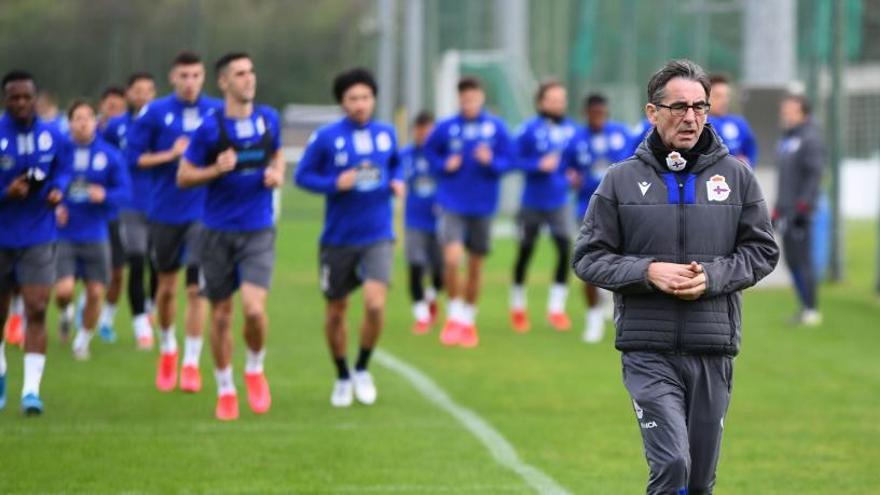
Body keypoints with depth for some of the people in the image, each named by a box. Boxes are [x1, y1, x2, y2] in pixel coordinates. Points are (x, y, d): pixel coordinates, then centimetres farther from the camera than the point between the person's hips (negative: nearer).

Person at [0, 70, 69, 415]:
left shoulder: (52, 137, -1)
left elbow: (62, 170, 14)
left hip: (39, 238, 1)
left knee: (37, 311, -12)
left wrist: (57, 189, -7)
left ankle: (31, 389, -13)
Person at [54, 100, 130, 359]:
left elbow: (124, 190, -1)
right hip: (64, 235, -1)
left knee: (95, 293, 3)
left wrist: (105, 195, -21)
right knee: (63, 291, -12)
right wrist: (54, 207, -13)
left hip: (96, 236, 1)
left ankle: (84, 339, 27)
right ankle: (66, 312, 25)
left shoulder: (110, 155, -2)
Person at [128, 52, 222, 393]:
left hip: (203, 211, -1)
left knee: (196, 288, -10)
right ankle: (167, 348, 36)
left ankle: (191, 363, -3)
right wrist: (170, 154, -14)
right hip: (164, 211, 1)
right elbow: (136, 156, -2)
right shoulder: (154, 113, -2)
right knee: (166, 286, 12)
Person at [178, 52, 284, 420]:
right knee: (221, 314, 6)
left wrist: (277, 174, 0)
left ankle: (255, 370, 11)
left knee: (254, 308, -16)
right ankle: (225, 390, 22)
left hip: (258, 231, 1)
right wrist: (216, 170, -19)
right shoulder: (210, 128, -8)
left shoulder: (268, 119, 2)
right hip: (219, 233, -1)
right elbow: (183, 177, -2)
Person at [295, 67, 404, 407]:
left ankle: (362, 369, 6)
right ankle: (342, 378, 31)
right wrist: (335, 184, -18)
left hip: (378, 237, 1)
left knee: (375, 303, -19)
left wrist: (398, 182, -1)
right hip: (338, 238, -1)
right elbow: (302, 176, -3)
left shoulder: (386, 134, 3)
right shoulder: (326, 138, -7)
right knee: (336, 311, 9)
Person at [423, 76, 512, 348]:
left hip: (482, 206, 1)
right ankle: (454, 315, 0)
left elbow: (507, 161, 1)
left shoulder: (496, 127, -2)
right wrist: (444, 165, -6)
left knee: (475, 266, 10)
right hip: (452, 203, -1)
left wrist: (491, 162, -19)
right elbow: (430, 150, 12)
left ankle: (469, 320, 27)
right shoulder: (446, 127, -2)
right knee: (452, 259, -18)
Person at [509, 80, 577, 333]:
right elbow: (515, 159, -10)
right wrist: (539, 165, -22)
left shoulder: (571, 129, 0)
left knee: (565, 248, -15)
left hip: (559, 201, 2)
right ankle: (518, 307, 30)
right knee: (525, 252, 10)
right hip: (532, 201, -2)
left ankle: (556, 307, -5)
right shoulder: (530, 129, -11)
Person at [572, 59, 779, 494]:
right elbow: (589, 258, 4)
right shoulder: (621, 180, 3)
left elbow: (762, 250, 9)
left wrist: (713, 276, -10)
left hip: (713, 353, 2)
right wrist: (647, 271, -13)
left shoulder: (737, 176, 7)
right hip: (648, 350, -2)